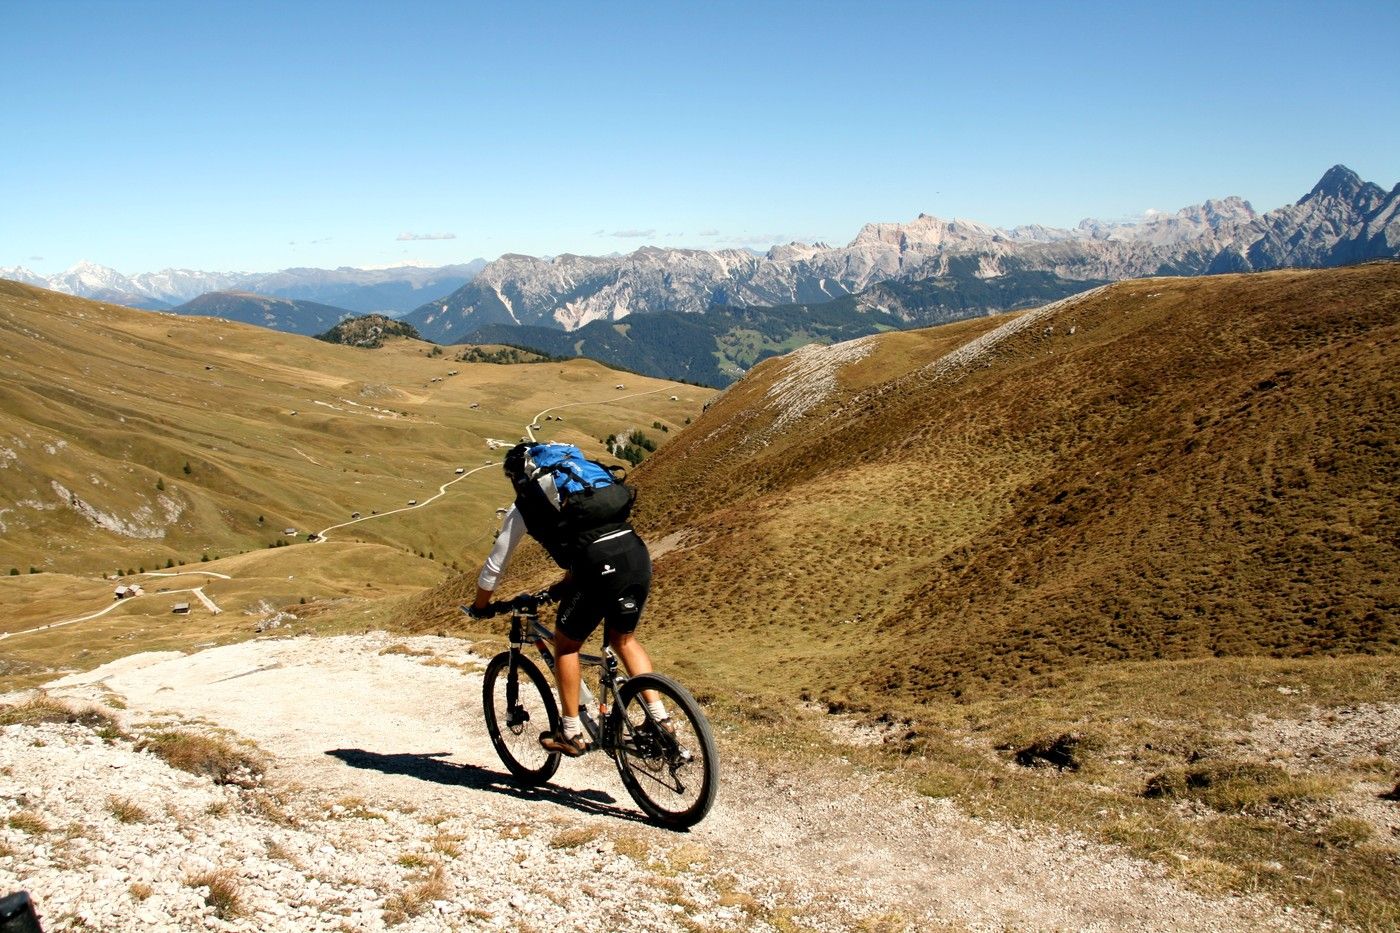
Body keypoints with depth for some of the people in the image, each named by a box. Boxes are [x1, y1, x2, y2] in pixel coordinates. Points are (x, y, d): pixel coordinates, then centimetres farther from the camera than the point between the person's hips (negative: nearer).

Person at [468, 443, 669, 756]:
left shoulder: (524, 507, 14)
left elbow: (494, 566, 21)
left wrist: (480, 606, 38)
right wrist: (565, 585, 54)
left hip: (598, 567, -6)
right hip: (637, 554, 6)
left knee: (566, 644, 16)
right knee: (624, 638, 26)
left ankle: (572, 733, 21)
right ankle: (659, 717, 18)